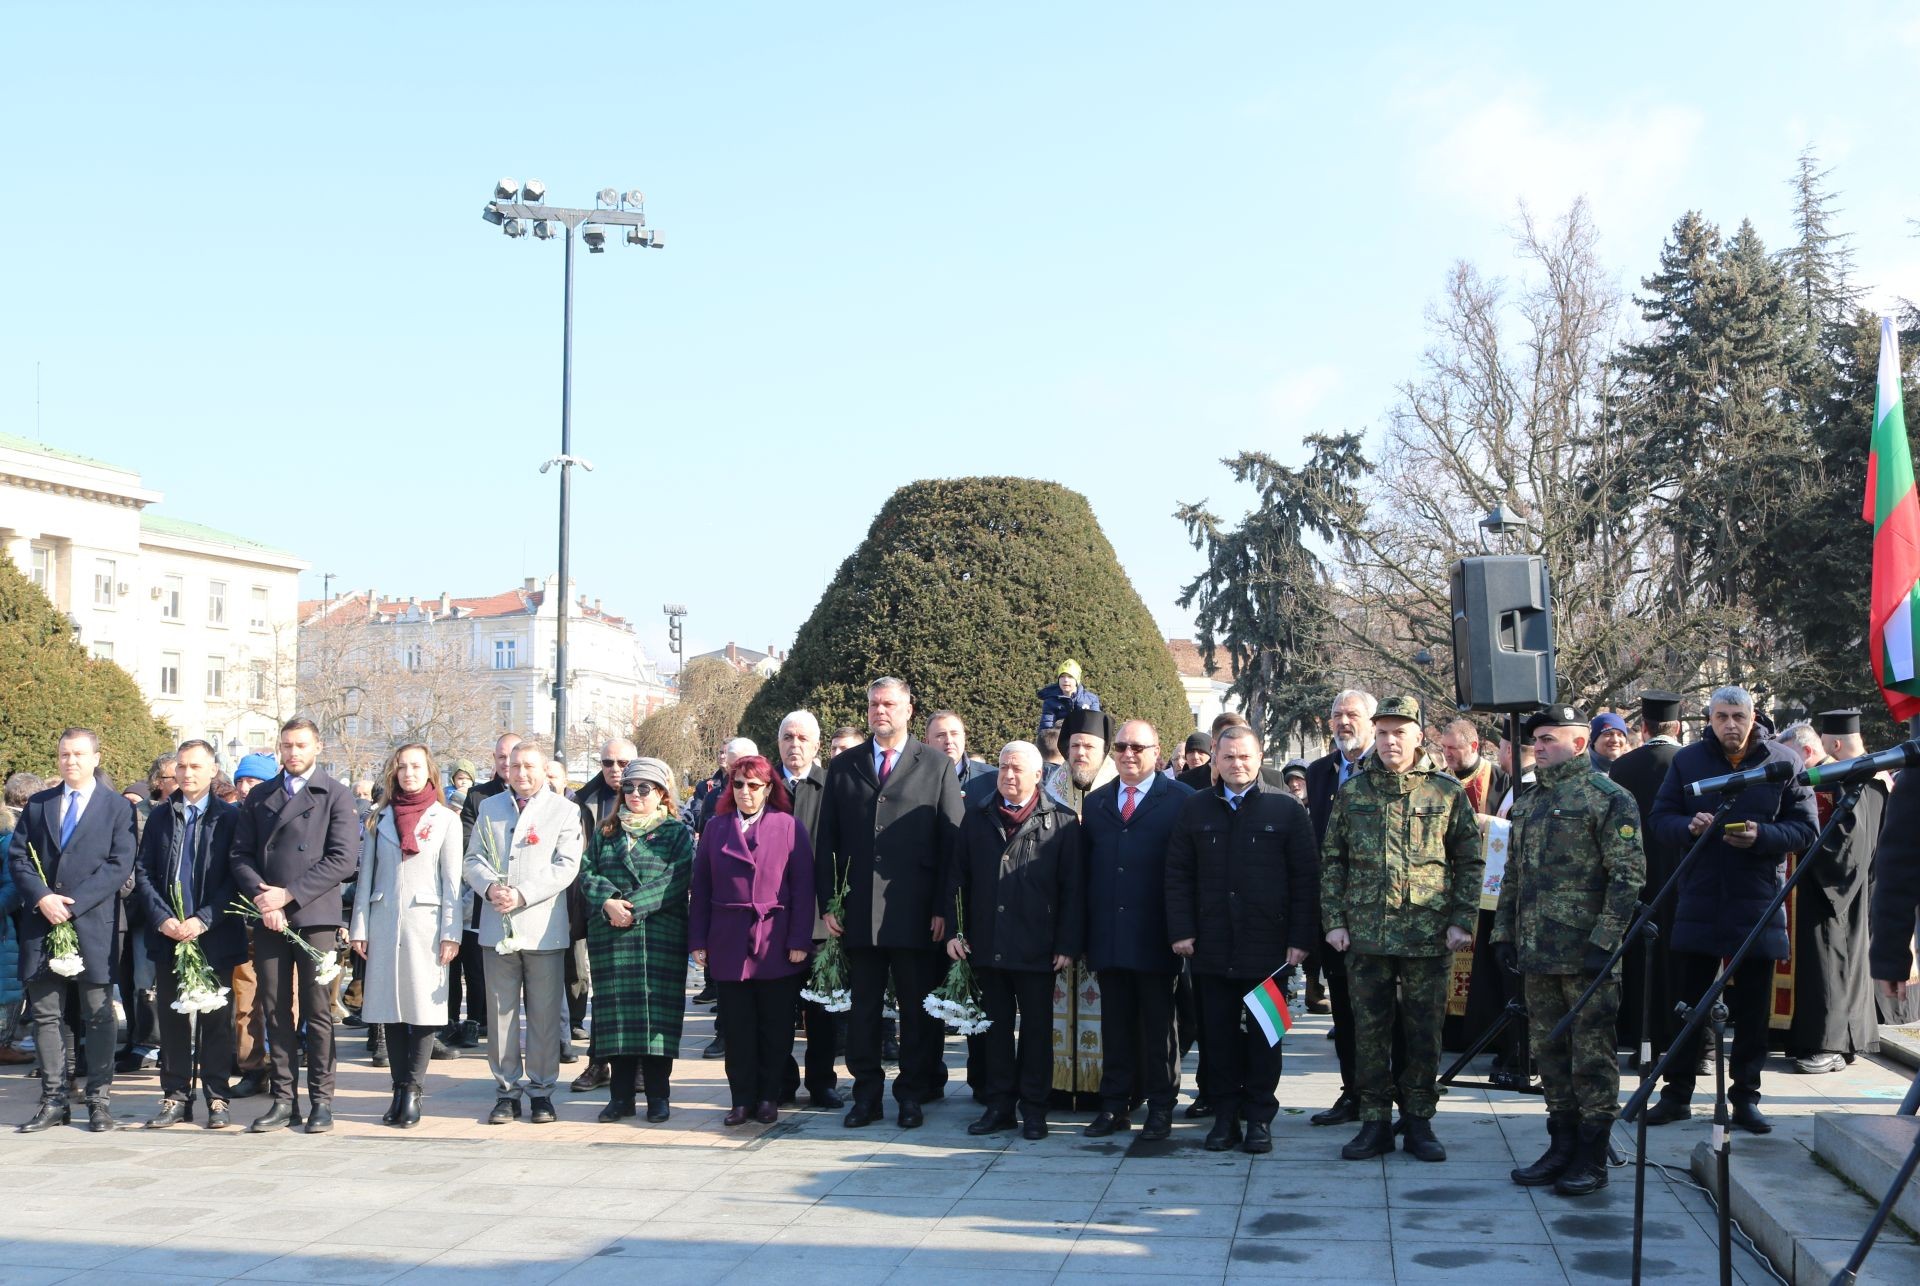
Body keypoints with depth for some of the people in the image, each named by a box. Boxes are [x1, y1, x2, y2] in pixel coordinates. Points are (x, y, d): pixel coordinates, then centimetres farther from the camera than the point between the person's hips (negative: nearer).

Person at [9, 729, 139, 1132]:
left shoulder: (118, 808, 3)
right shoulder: (37, 804, 14)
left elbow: (119, 866, -6)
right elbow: (17, 856, 7)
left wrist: (72, 903, -15)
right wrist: (42, 897, -11)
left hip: (93, 925, -3)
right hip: (41, 925, 4)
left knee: (98, 1016, 0)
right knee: (46, 1015, 5)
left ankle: (99, 1102, 5)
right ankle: (53, 1102, 11)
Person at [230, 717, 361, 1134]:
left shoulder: (336, 795, 2)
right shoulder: (259, 796, 15)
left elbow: (343, 859, -8)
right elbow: (241, 854, 9)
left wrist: (289, 894, -12)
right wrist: (262, 897, -8)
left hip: (316, 916, -4)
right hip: (267, 918, 4)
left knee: (317, 1013, 0)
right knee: (275, 1012, 5)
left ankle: (321, 1101, 6)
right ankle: (284, 1101, 10)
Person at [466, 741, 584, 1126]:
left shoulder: (564, 811, 3)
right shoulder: (490, 808, 14)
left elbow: (566, 865, -6)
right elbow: (473, 859, 10)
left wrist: (522, 895, -16)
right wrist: (490, 887, -11)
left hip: (543, 928, -3)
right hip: (497, 927, 3)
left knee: (545, 1014, 2)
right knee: (501, 1012, 5)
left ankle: (541, 1090, 11)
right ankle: (507, 1090, 13)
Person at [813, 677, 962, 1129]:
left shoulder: (936, 765, 3)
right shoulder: (843, 766, 11)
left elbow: (952, 841, 0)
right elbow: (827, 841, 10)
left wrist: (944, 908, -6)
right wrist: (827, 903, 2)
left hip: (916, 913, -2)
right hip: (858, 912, 2)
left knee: (917, 1008, 5)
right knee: (861, 1007, 7)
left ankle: (913, 1095, 16)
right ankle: (866, 1094, 17)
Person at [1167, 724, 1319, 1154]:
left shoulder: (1286, 808, 1)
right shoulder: (1194, 809, 8)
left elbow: (1306, 878, -1)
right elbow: (1177, 874, 7)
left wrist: (1300, 939, -6)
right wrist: (1181, 930, -2)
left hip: (1267, 945, -2)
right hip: (1212, 947, 2)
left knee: (1264, 1034, 5)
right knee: (1219, 1034, 6)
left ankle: (1260, 1118, 14)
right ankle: (1224, 1115, 15)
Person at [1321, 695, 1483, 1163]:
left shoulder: (1447, 792, 2)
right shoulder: (1352, 791, 6)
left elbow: (1470, 861, 4)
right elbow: (1332, 860, 8)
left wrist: (1462, 922, -3)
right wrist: (1334, 921, 1)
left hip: (1429, 935, -1)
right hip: (1366, 933, 1)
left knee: (1425, 1033, 5)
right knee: (1370, 1031, 5)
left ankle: (1418, 1120, 17)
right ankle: (1374, 1122, 14)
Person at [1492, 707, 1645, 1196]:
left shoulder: (1608, 798, -7)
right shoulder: (1528, 803, 17)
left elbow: (1628, 875, -13)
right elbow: (1512, 875, 22)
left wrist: (1604, 941, -18)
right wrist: (1504, 933, 14)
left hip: (1586, 953, -8)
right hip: (1536, 953, 8)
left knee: (1591, 1054, -1)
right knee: (1550, 1051, 12)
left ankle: (1592, 1160, 6)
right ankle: (1561, 1147, 22)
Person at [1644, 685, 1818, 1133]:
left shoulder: (1784, 762, 1)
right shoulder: (1688, 760, 5)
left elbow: (1805, 829, -1)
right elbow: (1661, 817, 5)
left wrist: (1761, 836, -19)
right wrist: (1688, 827, -17)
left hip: (1758, 905, -1)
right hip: (1699, 903, 1)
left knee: (1753, 1008, 6)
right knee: (1688, 1002, 6)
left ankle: (1746, 1097, 17)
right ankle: (1677, 1093, 14)